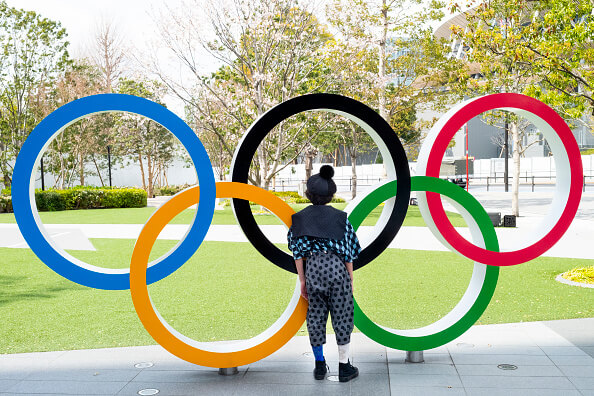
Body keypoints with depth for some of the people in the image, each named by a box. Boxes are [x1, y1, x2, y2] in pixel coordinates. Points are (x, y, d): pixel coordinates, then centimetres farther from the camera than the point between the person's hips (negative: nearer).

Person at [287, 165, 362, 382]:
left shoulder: (300, 218, 4)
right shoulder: (340, 217, 1)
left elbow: (297, 252, 2)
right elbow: (348, 252, 1)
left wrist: (302, 280, 8)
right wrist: (350, 280, 9)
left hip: (312, 268, 2)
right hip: (336, 267, -1)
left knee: (315, 316, 12)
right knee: (341, 315, 7)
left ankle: (320, 365, 20)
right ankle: (344, 366, 12)